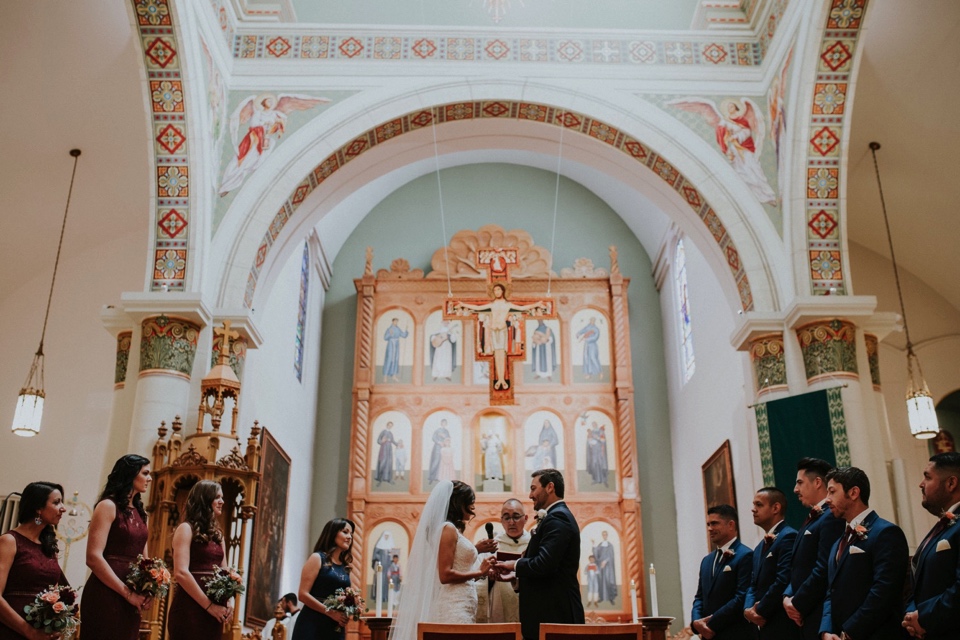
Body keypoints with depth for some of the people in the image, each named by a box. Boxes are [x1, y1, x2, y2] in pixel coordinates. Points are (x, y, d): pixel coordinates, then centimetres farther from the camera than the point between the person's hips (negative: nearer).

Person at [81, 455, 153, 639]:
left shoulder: (139, 512, 14)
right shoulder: (108, 506, -8)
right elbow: (94, 557, -17)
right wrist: (127, 593, -15)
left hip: (132, 597, 7)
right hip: (106, 593, -7)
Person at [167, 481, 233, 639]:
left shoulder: (217, 534, 17)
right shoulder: (187, 529, -5)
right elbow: (181, 573, -16)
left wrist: (229, 600, -3)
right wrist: (208, 605, -15)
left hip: (214, 610, 7)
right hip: (189, 608, -7)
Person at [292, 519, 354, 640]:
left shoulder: (345, 567, 16)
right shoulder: (317, 558, -2)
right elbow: (303, 594, -10)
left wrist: (345, 616, 1)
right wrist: (330, 612, -15)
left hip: (336, 628, 6)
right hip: (313, 625, -6)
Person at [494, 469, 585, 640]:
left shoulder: (556, 518, -14)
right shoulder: (561, 515, 18)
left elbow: (544, 564, -25)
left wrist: (515, 565, -8)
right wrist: (517, 574, 12)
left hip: (553, 614, -10)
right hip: (560, 609, 10)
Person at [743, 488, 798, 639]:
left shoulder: (788, 536, -11)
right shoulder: (760, 547, 20)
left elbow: (783, 581, -20)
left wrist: (760, 611, -11)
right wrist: (748, 608, -3)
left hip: (783, 628, -9)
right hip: (764, 627, 9)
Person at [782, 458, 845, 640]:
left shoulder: (832, 517, -13)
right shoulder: (812, 518, 17)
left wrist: (798, 604, -13)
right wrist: (787, 596, 1)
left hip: (822, 618, -9)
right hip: (804, 618, 9)